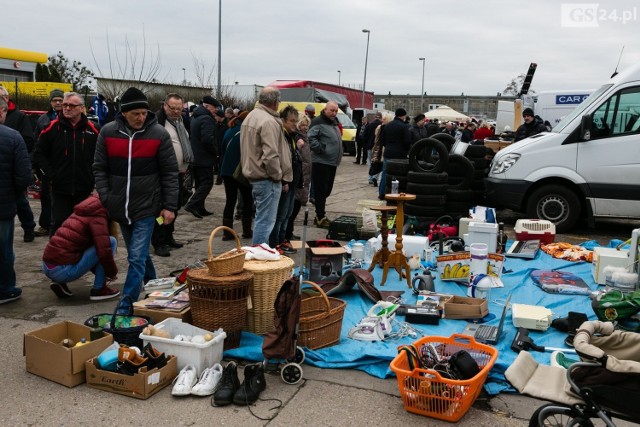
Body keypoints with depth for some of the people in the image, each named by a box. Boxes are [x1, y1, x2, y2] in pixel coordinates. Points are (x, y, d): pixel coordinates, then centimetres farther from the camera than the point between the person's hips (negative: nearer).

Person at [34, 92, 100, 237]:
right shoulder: (52, 127, -1)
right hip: (60, 188, -1)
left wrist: (93, 176, 1)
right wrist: (50, 174, -5)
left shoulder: (92, 129, 1)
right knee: (58, 224, 6)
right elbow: (39, 153, 3)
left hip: (84, 189, 1)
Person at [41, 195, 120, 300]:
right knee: (111, 241, -3)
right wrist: (113, 272, 0)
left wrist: (103, 271, 34)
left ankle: (60, 283, 15)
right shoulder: (98, 217, -7)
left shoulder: (82, 213, 19)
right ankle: (99, 289, 2)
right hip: (63, 271, -8)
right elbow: (104, 250, -18)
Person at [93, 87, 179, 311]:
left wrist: (170, 206, -8)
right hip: (120, 207, 4)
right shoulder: (108, 132, -1)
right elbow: (99, 168, 6)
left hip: (146, 207, -3)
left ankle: (126, 305, -1)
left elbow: (170, 173, -5)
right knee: (140, 254, 18)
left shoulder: (159, 134, -7)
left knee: (137, 257, -8)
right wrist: (106, 199, -3)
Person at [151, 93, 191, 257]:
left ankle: (168, 237, 31)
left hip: (179, 173, 9)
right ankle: (158, 243, 4)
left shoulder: (180, 121, 15)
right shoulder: (158, 121, -14)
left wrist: (186, 164, 20)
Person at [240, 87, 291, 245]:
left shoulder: (250, 116, 14)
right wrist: (278, 174, -11)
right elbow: (270, 155, -26)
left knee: (261, 218, 20)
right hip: (267, 179, -10)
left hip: (253, 175, 11)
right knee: (265, 221, -5)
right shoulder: (269, 121, -19)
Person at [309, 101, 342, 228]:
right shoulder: (318, 122, -10)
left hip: (332, 163, 9)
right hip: (321, 162, -9)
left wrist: (337, 157, 18)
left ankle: (320, 215, 23)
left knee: (327, 190, 14)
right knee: (321, 191, -6)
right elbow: (310, 138, -20)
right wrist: (321, 149, -19)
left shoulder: (334, 123, 20)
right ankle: (320, 218, -2)